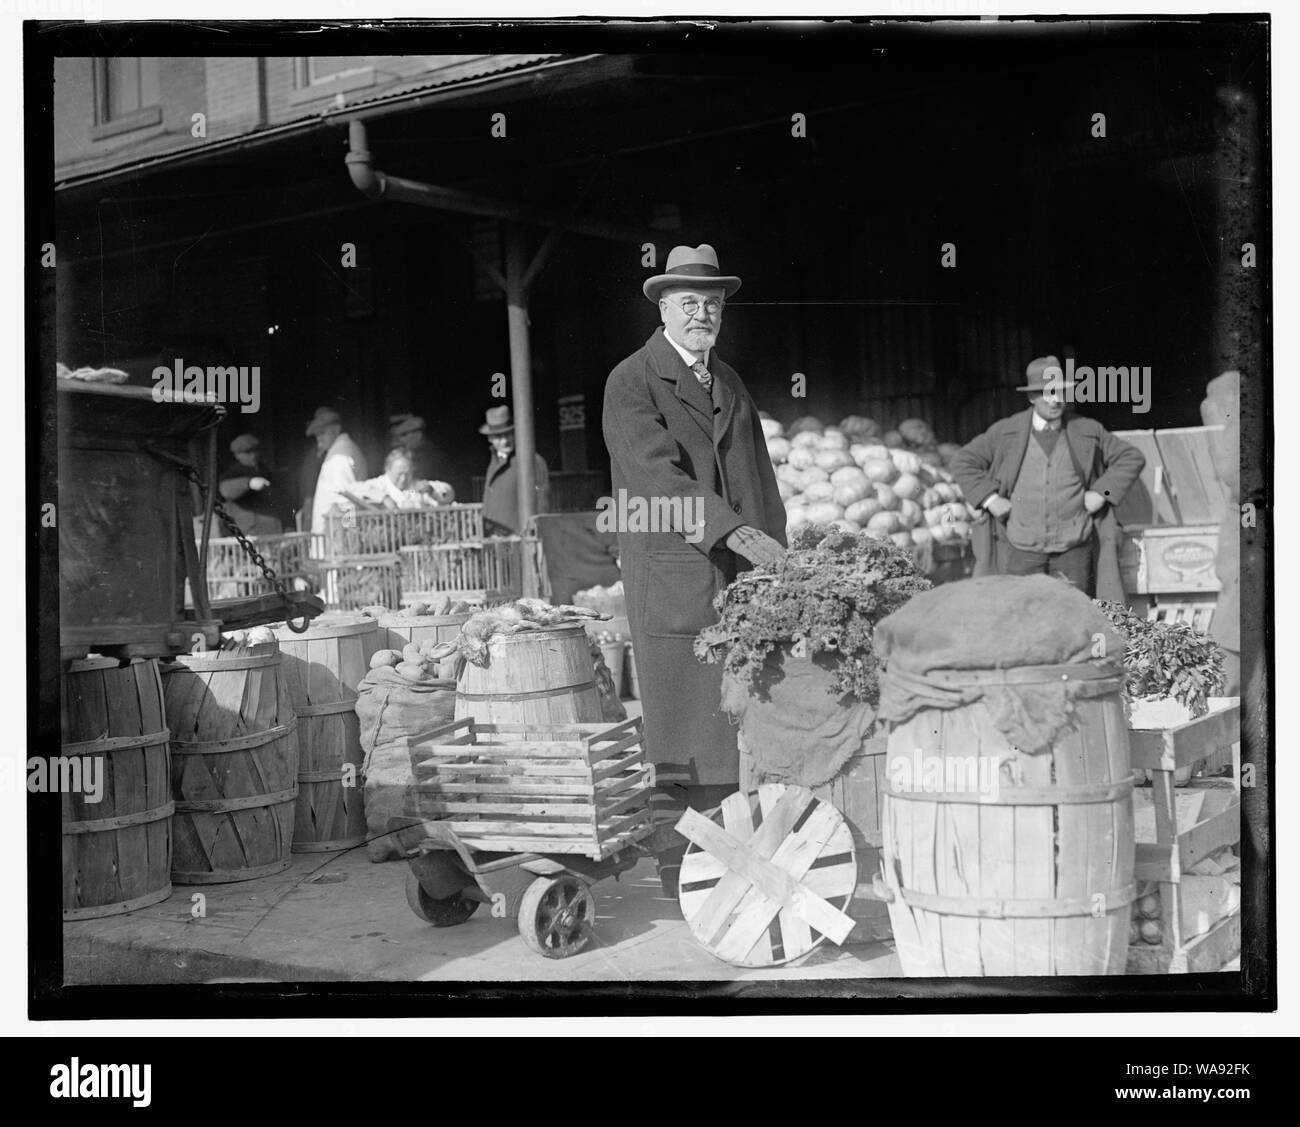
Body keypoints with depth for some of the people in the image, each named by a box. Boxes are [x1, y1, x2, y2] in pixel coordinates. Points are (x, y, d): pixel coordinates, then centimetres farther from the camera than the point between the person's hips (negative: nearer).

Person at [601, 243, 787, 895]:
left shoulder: (729, 381, 21)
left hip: (743, 573, 6)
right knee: (684, 727, -4)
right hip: (672, 579, -6)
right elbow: (659, 473, -17)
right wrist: (736, 532, -26)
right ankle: (682, 863, 3)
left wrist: (777, 552, 11)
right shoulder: (630, 383, -3)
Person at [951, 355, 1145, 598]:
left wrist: (1102, 492, 0)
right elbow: (963, 461, 8)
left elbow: (1132, 457, 12)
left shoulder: (1089, 432, 5)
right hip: (1020, 552, -1)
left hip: (1074, 551, 1)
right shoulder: (1005, 432, 3)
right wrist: (989, 498, -3)